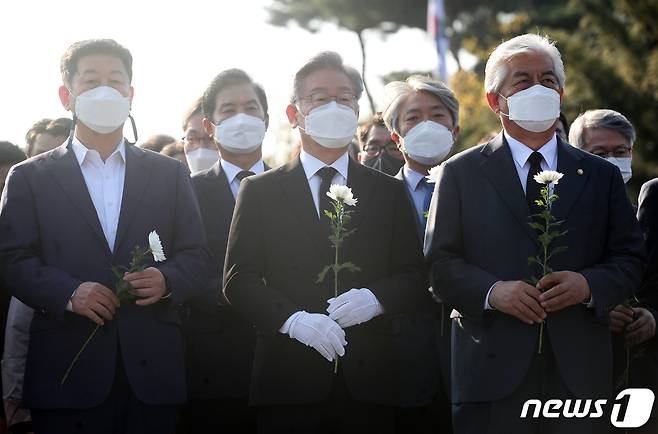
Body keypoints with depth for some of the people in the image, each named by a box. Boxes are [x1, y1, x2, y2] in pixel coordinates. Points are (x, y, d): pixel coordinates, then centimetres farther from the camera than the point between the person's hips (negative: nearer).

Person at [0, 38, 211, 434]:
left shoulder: (170, 174, 14)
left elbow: (197, 259, 10)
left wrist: (167, 281, -11)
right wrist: (67, 293, -16)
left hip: (151, 371, 2)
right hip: (67, 372, -2)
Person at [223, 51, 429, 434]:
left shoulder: (389, 192, 13)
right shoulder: (260, 191, 8)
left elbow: (415, 277, 8)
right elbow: (239, 279, 1)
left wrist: (374, 299, -12)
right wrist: (293, 319, -15)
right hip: (288, 381, -1)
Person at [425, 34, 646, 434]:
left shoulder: (602, 176, 12)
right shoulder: (461, 174, 7)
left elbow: (631, 259, 8)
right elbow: (440, 261, 1)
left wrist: (589, 285, -11)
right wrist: (491, 291, -15)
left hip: (579, 372, 2)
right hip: (491, 372, -2)